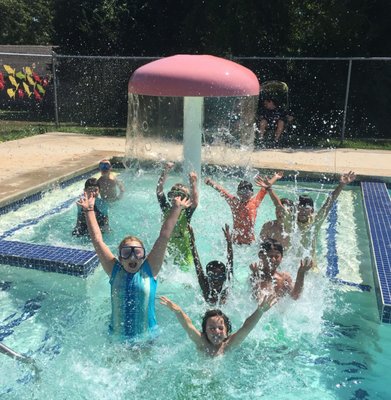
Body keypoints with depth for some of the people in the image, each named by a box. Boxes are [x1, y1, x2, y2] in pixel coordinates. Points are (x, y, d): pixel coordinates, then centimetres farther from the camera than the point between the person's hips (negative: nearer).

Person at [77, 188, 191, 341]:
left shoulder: (149, 270, -9)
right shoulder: (115, 271, -6)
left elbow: (164, 237, -13)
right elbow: (97, 240, -6)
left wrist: (176, 209, -14)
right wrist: (89, 210, -5)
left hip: (146, 338, -1)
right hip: (117, 337, 1)